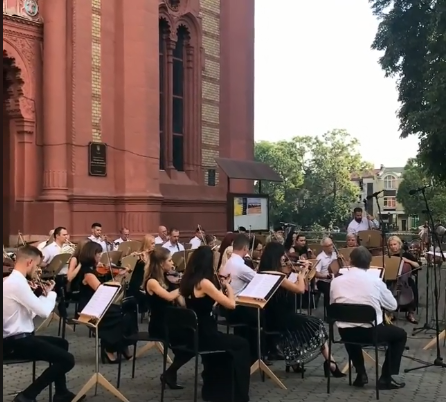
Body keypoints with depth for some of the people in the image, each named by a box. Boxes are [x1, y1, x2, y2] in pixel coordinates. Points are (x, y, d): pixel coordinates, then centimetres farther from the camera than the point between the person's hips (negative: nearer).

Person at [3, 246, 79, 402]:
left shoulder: (12, 280, 12)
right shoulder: (18, 283, -22)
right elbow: (44, 312, -21)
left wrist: (45, 294, 8)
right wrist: (50, 293, -3)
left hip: (18, 337, 11)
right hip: (16, 341, -11)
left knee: (61, 343, 27)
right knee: (67, 360, -12)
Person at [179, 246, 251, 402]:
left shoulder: (187, 280, 5)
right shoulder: (204, 283, -20)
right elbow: (231, 304, -19)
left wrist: (220, 288, 9)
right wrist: (228, 285, -3)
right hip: (202, 335, -9)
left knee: (231, 343, 32)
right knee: (242, 345, 12)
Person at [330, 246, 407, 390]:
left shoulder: (336, 281, -4)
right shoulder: (375, 281, -9)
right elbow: (393, 306, 4)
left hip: (345, 333, 3)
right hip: (371, 332, -3)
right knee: (400, 334, 22)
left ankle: (361, 374, 29)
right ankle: (386, 378, 17)